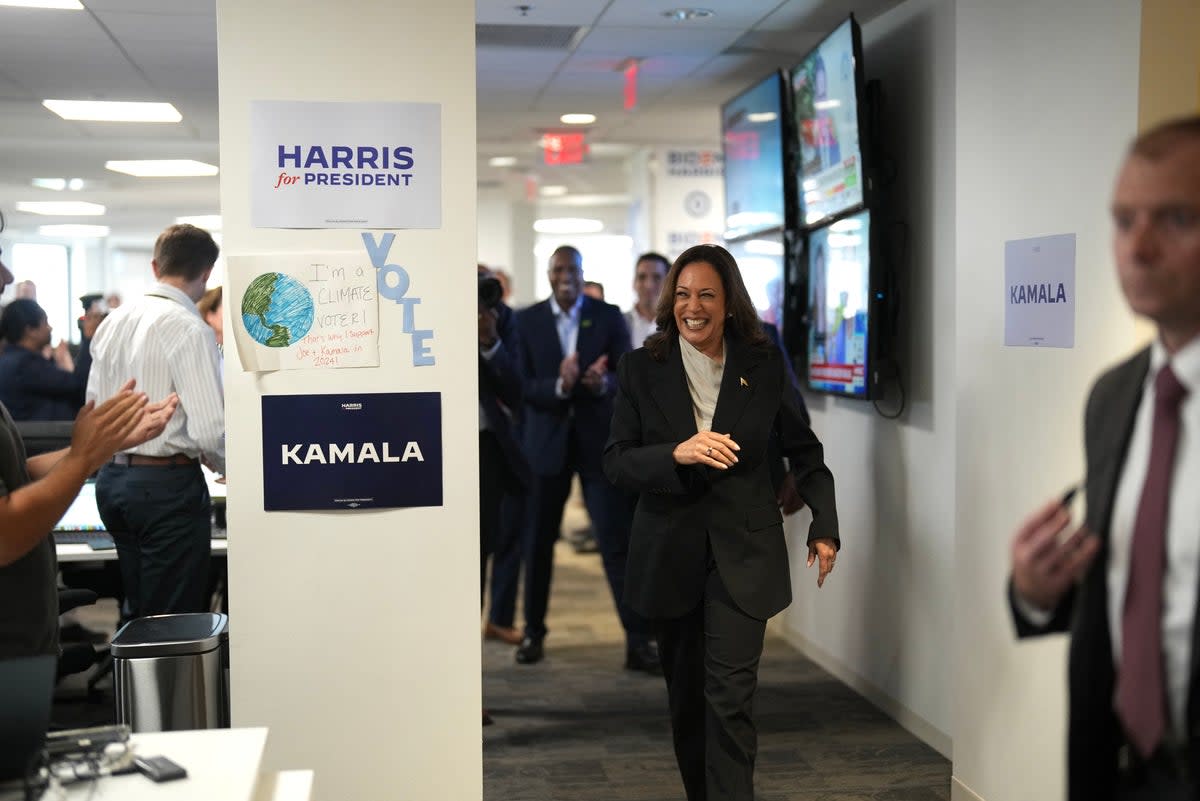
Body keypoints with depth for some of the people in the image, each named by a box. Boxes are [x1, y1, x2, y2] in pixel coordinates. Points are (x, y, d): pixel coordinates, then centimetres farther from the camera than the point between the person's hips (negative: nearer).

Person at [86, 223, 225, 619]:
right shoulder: (190, 329, -15)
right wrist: (227, 467, -2)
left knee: (139, 613, 17)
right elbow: (209, 430, -21)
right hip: (167, 483, -8)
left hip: (111, 477, 8)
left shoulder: (112, 322, 8)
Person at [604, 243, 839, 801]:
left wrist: (824, 524, 4)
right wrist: (677, 454, -23)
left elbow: (803, 450, 10)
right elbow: (616, 463, -6)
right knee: (685, 693, 14)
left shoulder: (765, 366, -1)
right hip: (670, 553, 2)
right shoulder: (641, 369, -2)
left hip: (743, 552, -1)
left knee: (730, 695, -9)